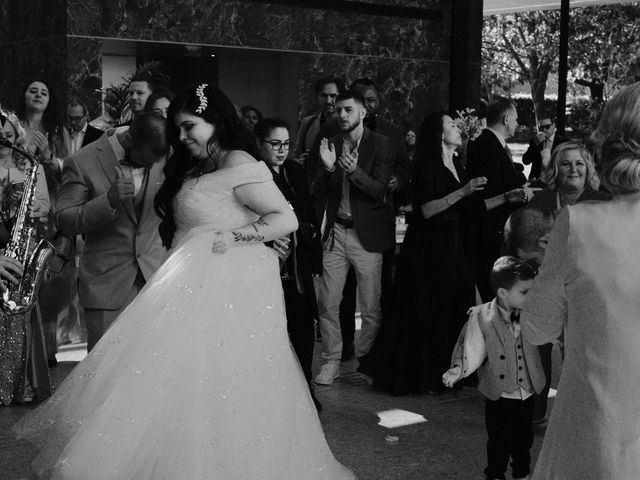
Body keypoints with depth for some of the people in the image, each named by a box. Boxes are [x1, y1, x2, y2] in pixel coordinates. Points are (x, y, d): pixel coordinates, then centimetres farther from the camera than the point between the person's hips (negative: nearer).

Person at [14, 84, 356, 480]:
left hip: (225, 289, -9)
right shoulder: (196, 169, 19)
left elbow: (287, 220, -13)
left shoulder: (239, 164, -8)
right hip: (192, 287, 9)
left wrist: (230, 238, -16)